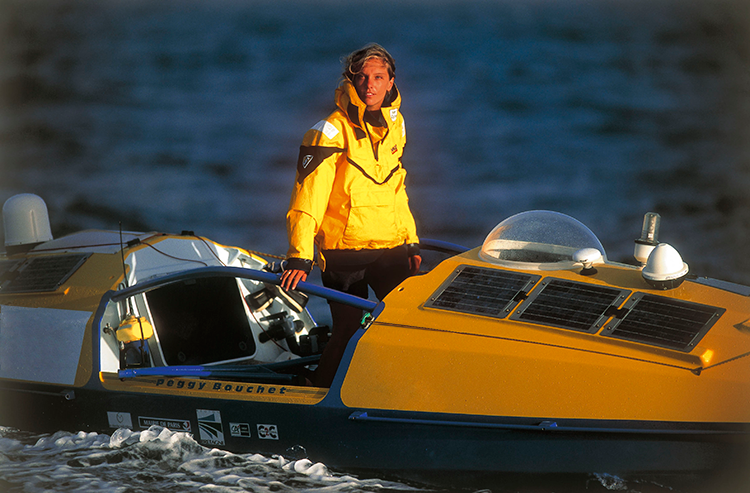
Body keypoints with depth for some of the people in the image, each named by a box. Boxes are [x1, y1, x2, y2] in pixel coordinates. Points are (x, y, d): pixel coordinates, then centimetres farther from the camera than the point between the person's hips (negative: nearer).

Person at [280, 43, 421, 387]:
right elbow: (307, 199, -14)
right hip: (344, 252, -5)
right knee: (346, 334, -8)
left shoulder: (395, 124, 10)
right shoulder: (331, 133, -10)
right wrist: (299, 257, -22)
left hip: (391, 250, 5)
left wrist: (411, 241, 18)